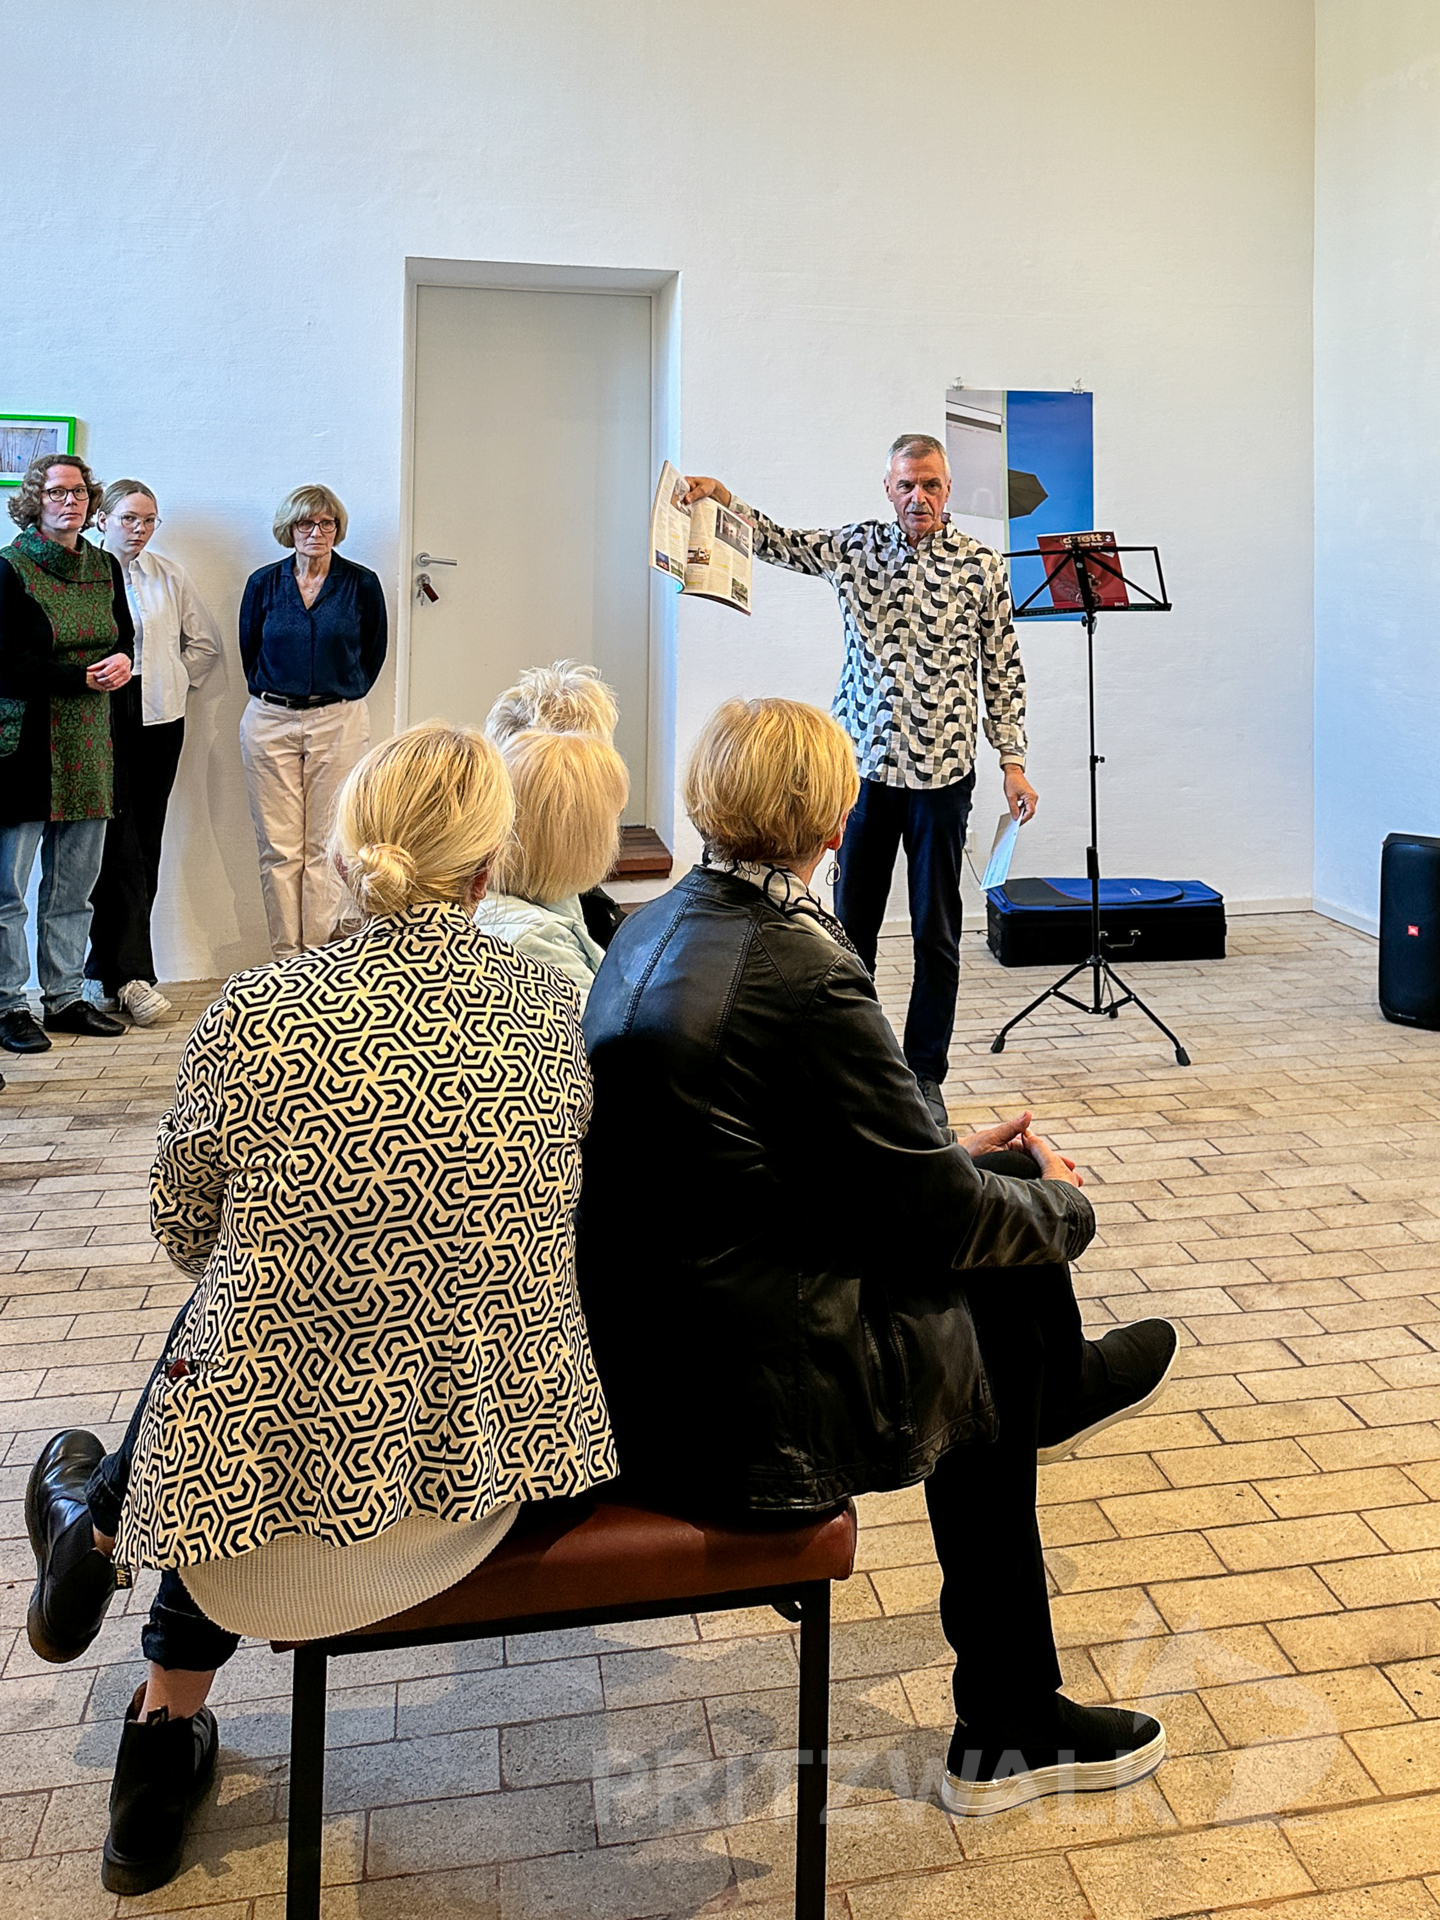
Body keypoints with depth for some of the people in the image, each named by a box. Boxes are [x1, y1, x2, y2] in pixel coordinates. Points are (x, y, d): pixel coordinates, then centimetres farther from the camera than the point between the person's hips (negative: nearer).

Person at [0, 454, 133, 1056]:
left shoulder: (105, 567, 11)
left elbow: (124, 632, 22)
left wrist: (122, 659, -1)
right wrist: (83, 677, -14)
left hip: (87, 744, 6)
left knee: (74, 886, 11)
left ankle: (65, 998, 21)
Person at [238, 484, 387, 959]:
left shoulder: (361, 584, 2)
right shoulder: (264, 583, 6)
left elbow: (373, 653, 12)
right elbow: (249, 650, 17)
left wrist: (341, 696, 12)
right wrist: (272, 696, 13)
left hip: (339, 723, -1)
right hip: (270, 721, 1)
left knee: (326, 846, -3)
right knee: (278, 848, 0)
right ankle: (285, 959, 5)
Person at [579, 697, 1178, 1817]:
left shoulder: (654, 929, 4)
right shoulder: (805, 968, -23)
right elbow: (936, 1214, -13)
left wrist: (962, 1160, 16)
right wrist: (1063, 1202, 6)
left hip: (640, 1357, 7)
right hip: (749, 1402, -7)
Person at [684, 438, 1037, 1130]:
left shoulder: (980, 564, 1)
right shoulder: (855, 546, 7)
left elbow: (1002, 669, 3)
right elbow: (778, 542, 8)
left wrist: (1013, 761, -1)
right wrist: (720, 495, -10)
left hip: (942, 770, -2)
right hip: (865, 761, 2)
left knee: (936, 929, 4)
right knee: (851, 922, 7)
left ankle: (924, 1072, 15)